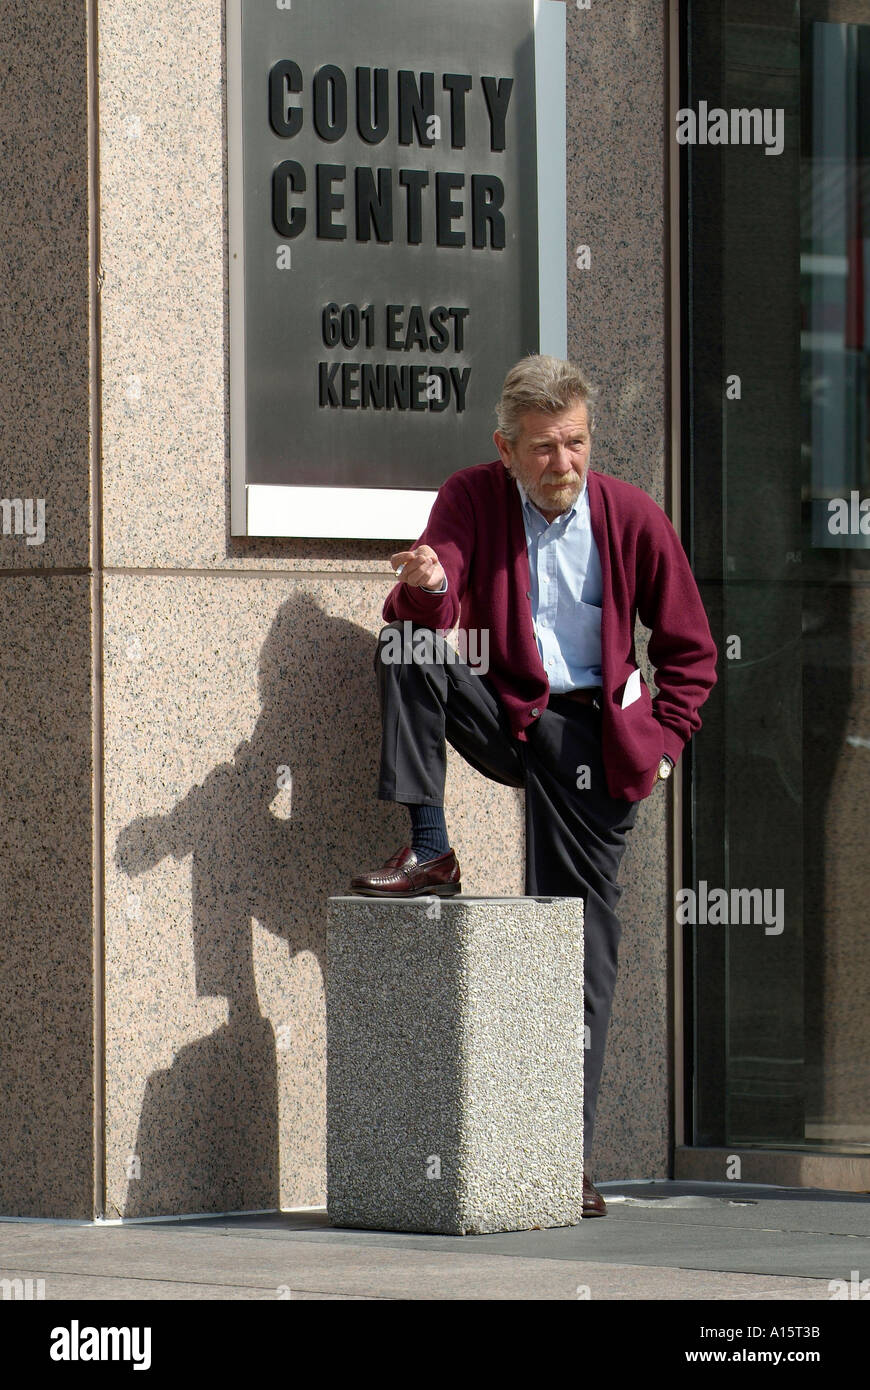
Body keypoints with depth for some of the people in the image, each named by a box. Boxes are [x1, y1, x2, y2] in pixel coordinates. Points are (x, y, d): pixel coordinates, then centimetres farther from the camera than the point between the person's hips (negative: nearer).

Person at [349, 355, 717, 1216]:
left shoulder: (632, 518, -3)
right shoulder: (471, 500, -2)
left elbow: (690, 650, 7)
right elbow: (431, 616, -16)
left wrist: (661, 741, -4)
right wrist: (427, 587, -39)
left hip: (591, 741, -1)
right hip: (505, 717, 1)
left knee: (580, 942, -4)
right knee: (406, 648, -25)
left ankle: (567, 1153, 0)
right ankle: (427, 851, -21)